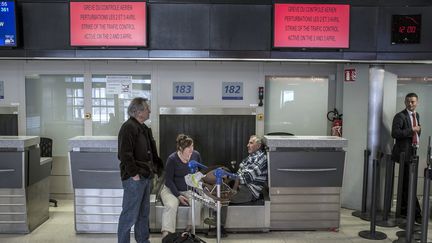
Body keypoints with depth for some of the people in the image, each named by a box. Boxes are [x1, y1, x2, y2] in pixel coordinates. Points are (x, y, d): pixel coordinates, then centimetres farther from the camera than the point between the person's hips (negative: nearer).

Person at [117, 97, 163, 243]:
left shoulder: (143, 128, 16)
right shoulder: (128, 127, -14)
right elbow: (125, 153, -22)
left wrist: (158, 167, 16)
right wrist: (134, 174, -21)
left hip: (146, 177, 10)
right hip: (134, 179, -9)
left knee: (144, 213, 17)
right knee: (130, 214, -1)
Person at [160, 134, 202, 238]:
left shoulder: (196, 155, -3)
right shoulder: (172, 159, -15)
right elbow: (169, 180, -11)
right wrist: (178, 196, -19)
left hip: (190, 189, 3)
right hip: (172, 189, -3)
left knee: (197, 202, -28)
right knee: (171, 205, -32)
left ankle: (190, 228, -13)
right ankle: (166, 234, -31)